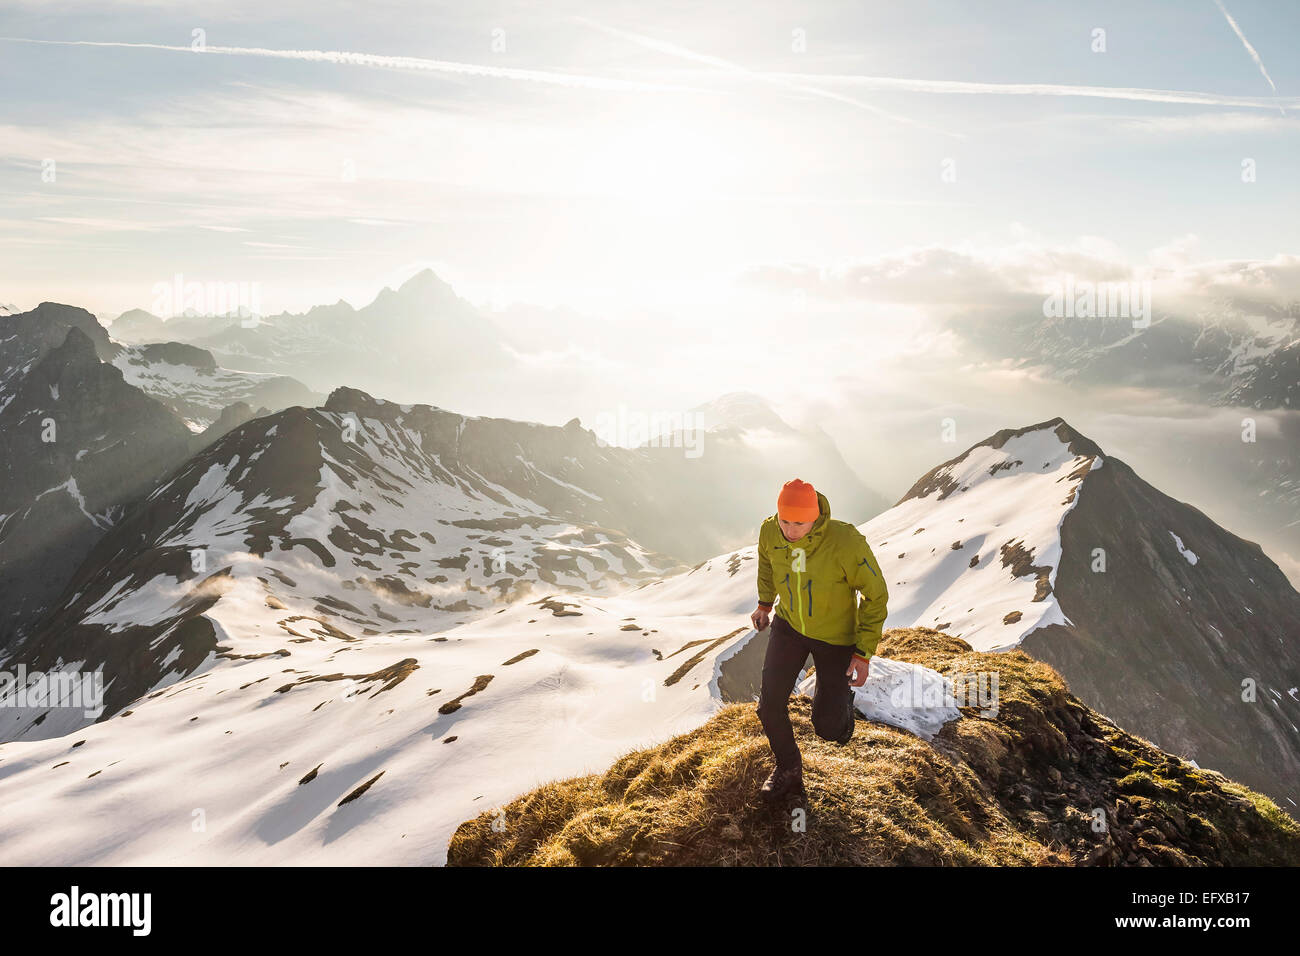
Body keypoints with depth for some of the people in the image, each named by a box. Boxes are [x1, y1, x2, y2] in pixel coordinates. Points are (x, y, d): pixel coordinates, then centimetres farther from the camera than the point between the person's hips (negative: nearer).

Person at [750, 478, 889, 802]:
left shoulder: (846, 542, -34)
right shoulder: (770, 531, -20)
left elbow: (875, 595, -19)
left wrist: (864, 653, -17)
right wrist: (765, 604, 17)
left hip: (836, 636, -3)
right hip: (788, 624, 3)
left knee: (828, 728, 1)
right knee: (770, 705, -3)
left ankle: (841, 699, 39)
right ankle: (788, 770, 26)